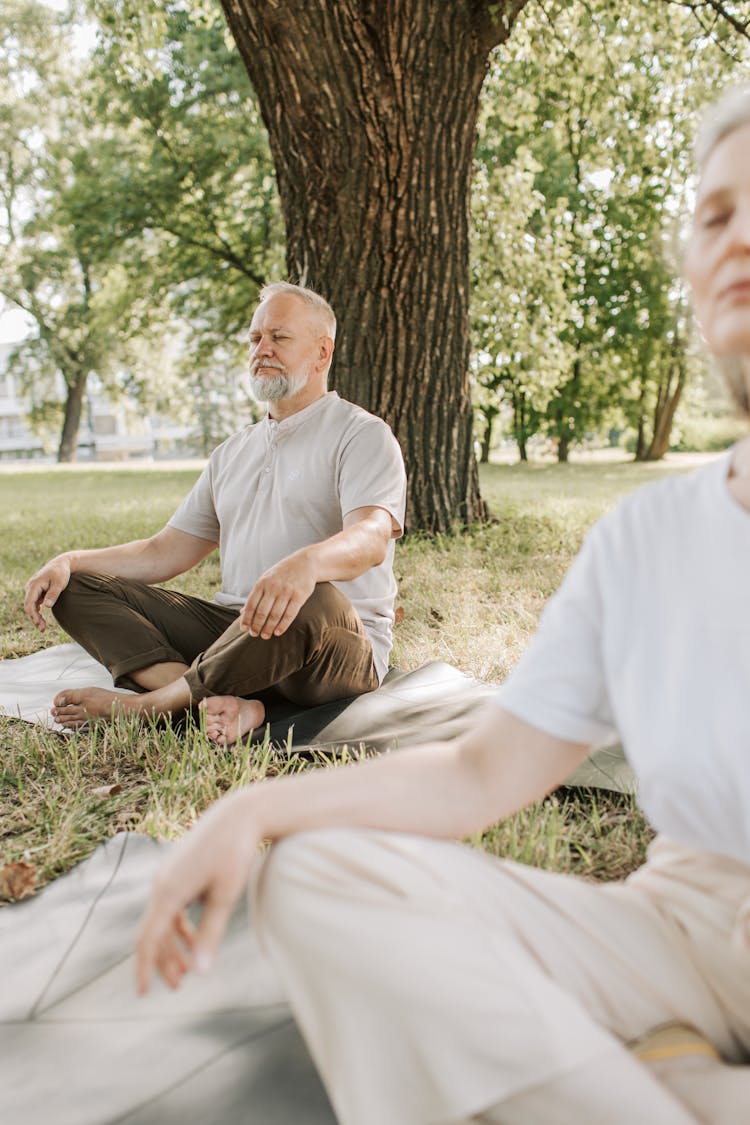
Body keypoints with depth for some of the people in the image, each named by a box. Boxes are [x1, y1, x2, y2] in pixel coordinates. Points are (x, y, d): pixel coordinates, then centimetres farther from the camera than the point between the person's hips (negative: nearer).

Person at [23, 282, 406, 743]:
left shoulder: (362, 434, -1)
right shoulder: (232, 454, 20)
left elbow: (371, 537, -21)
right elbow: (163, 553, 18)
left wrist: (306, 563, -44)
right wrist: (70, 561, 2)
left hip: (338, 649, -6)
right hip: (233, 629, 6)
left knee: (313, 602, -41)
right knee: (78, 587, -4)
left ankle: (147, 703, -19)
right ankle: (230, 703, -28)